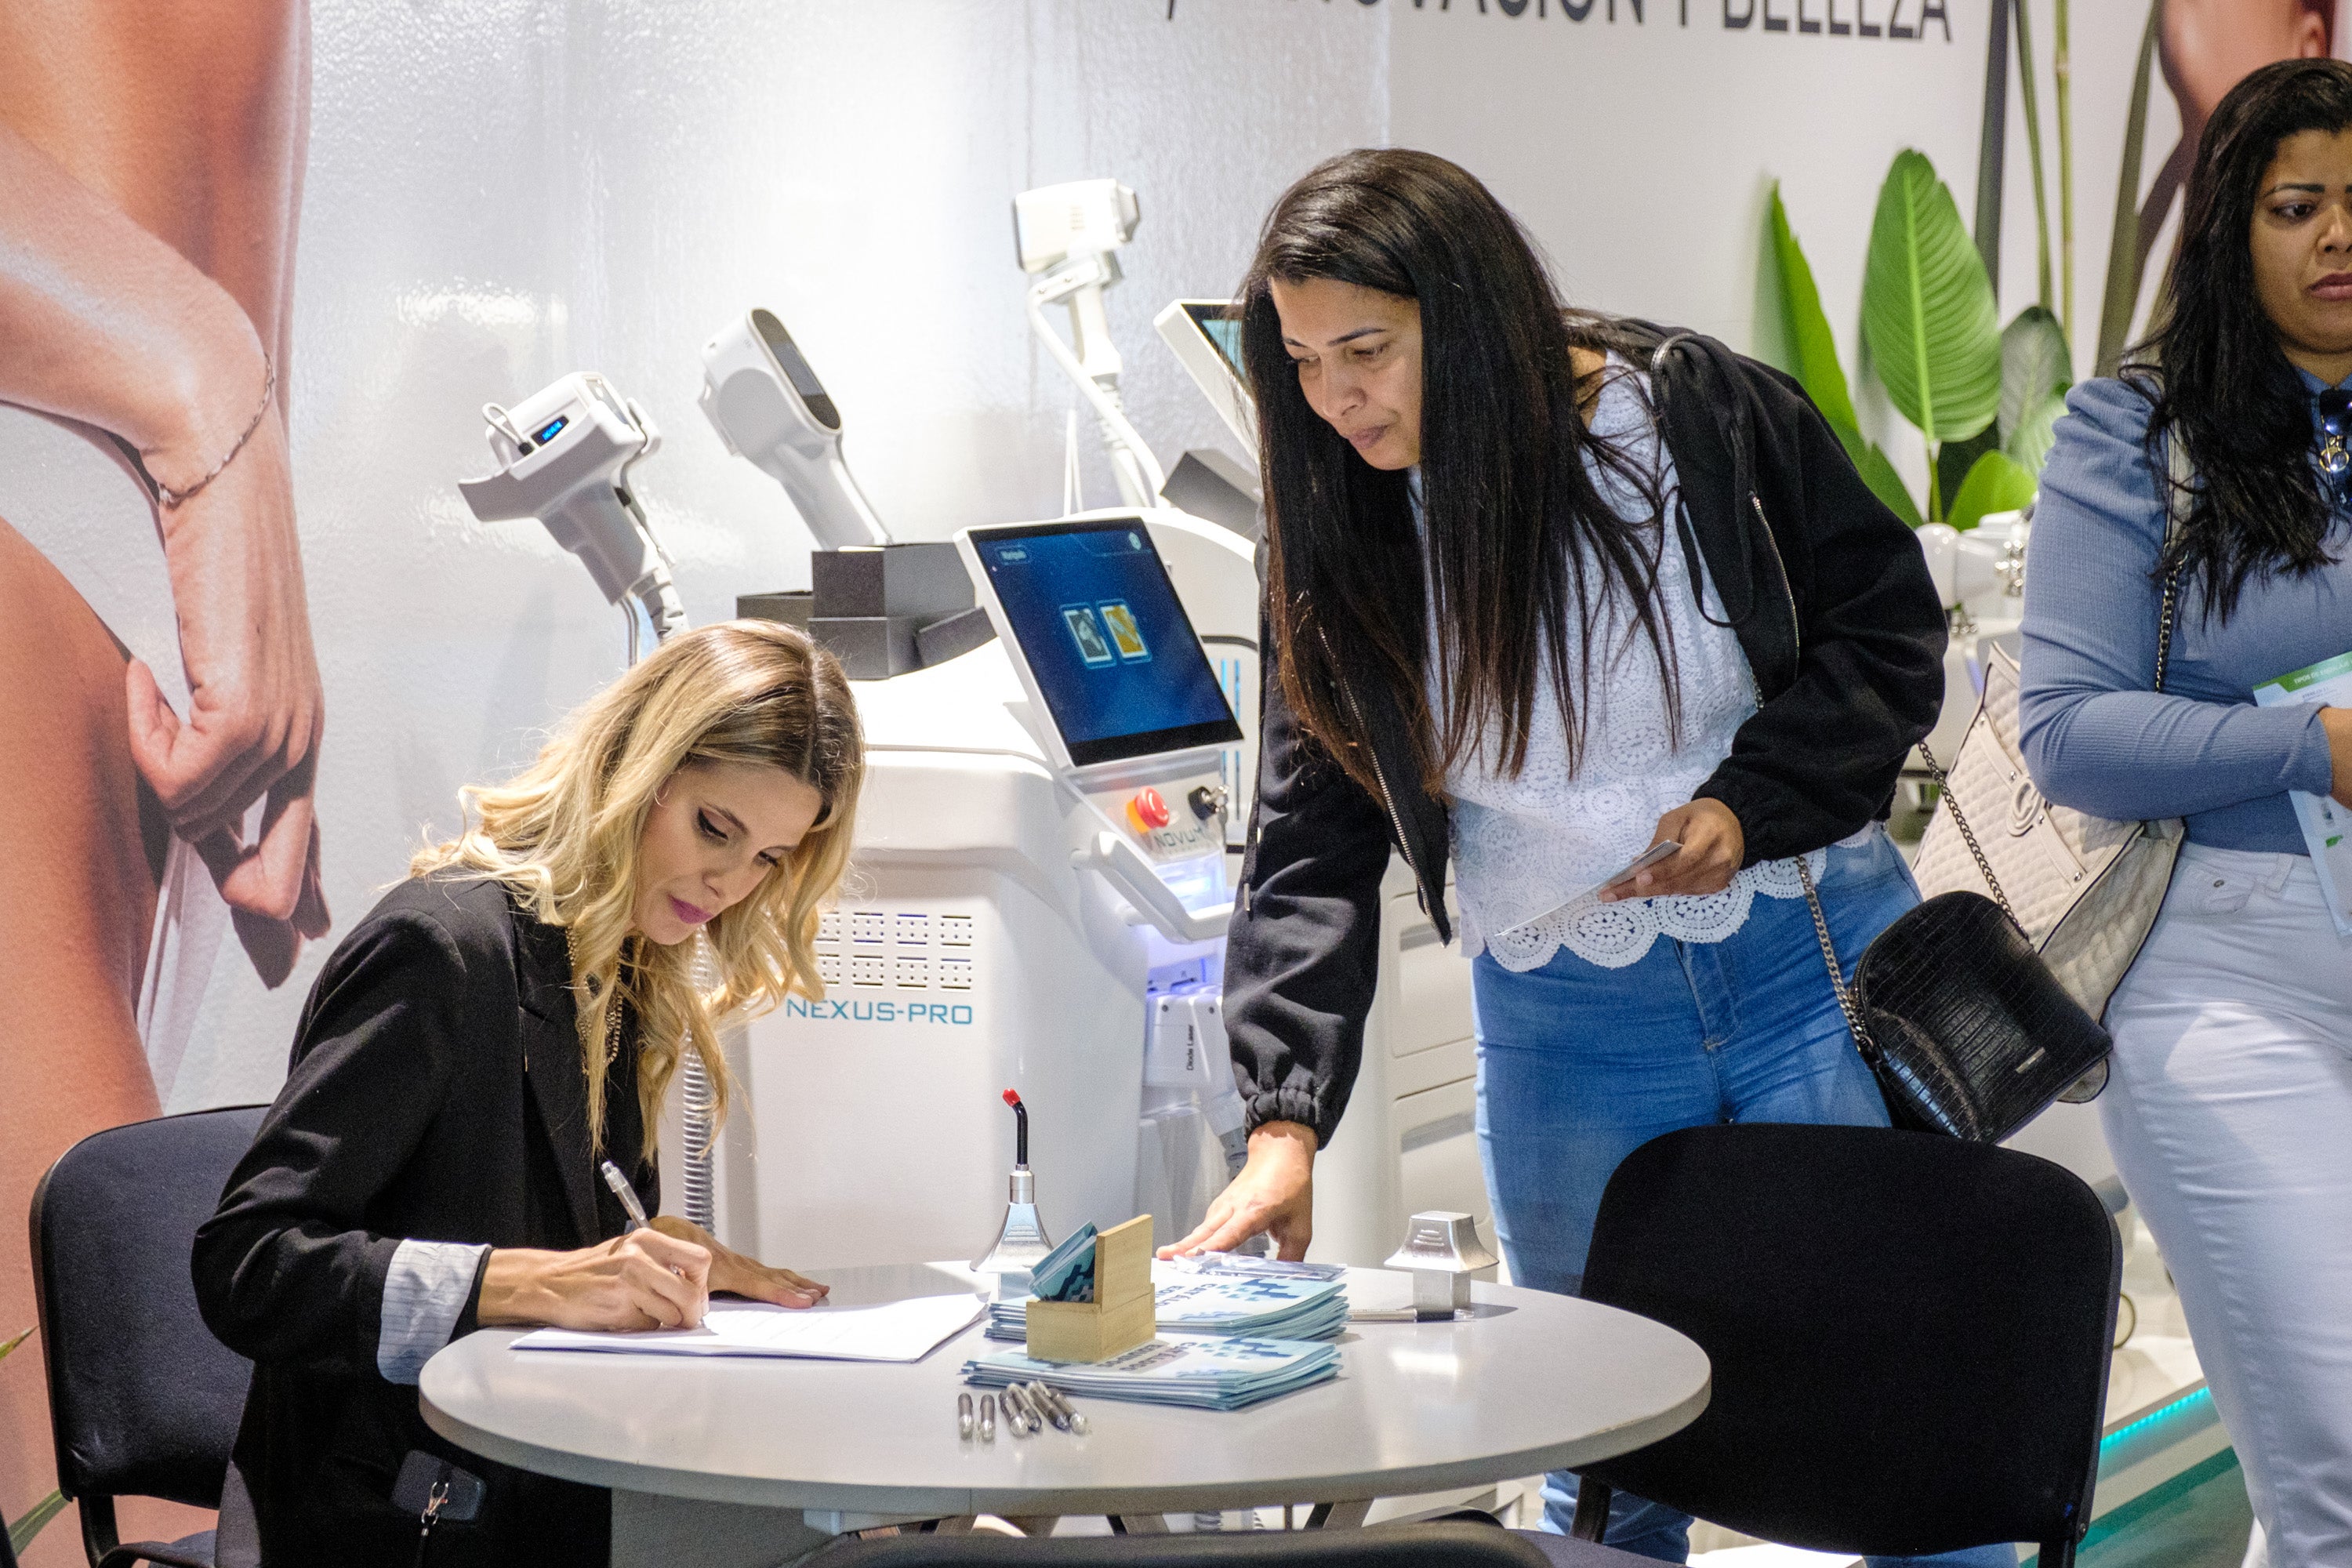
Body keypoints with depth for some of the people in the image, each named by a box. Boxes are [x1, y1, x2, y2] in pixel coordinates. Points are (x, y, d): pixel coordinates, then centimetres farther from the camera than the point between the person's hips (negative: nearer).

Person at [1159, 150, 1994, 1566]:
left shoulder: (1711, 415, -10)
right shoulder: (1345, 543, -4)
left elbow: (1891, 633, -1)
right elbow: (1316, 845, -6)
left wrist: (1752, 805, -17)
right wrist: (1284, 1122, -17)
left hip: (1812, 967, -1)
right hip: (1563, 1023, 2)